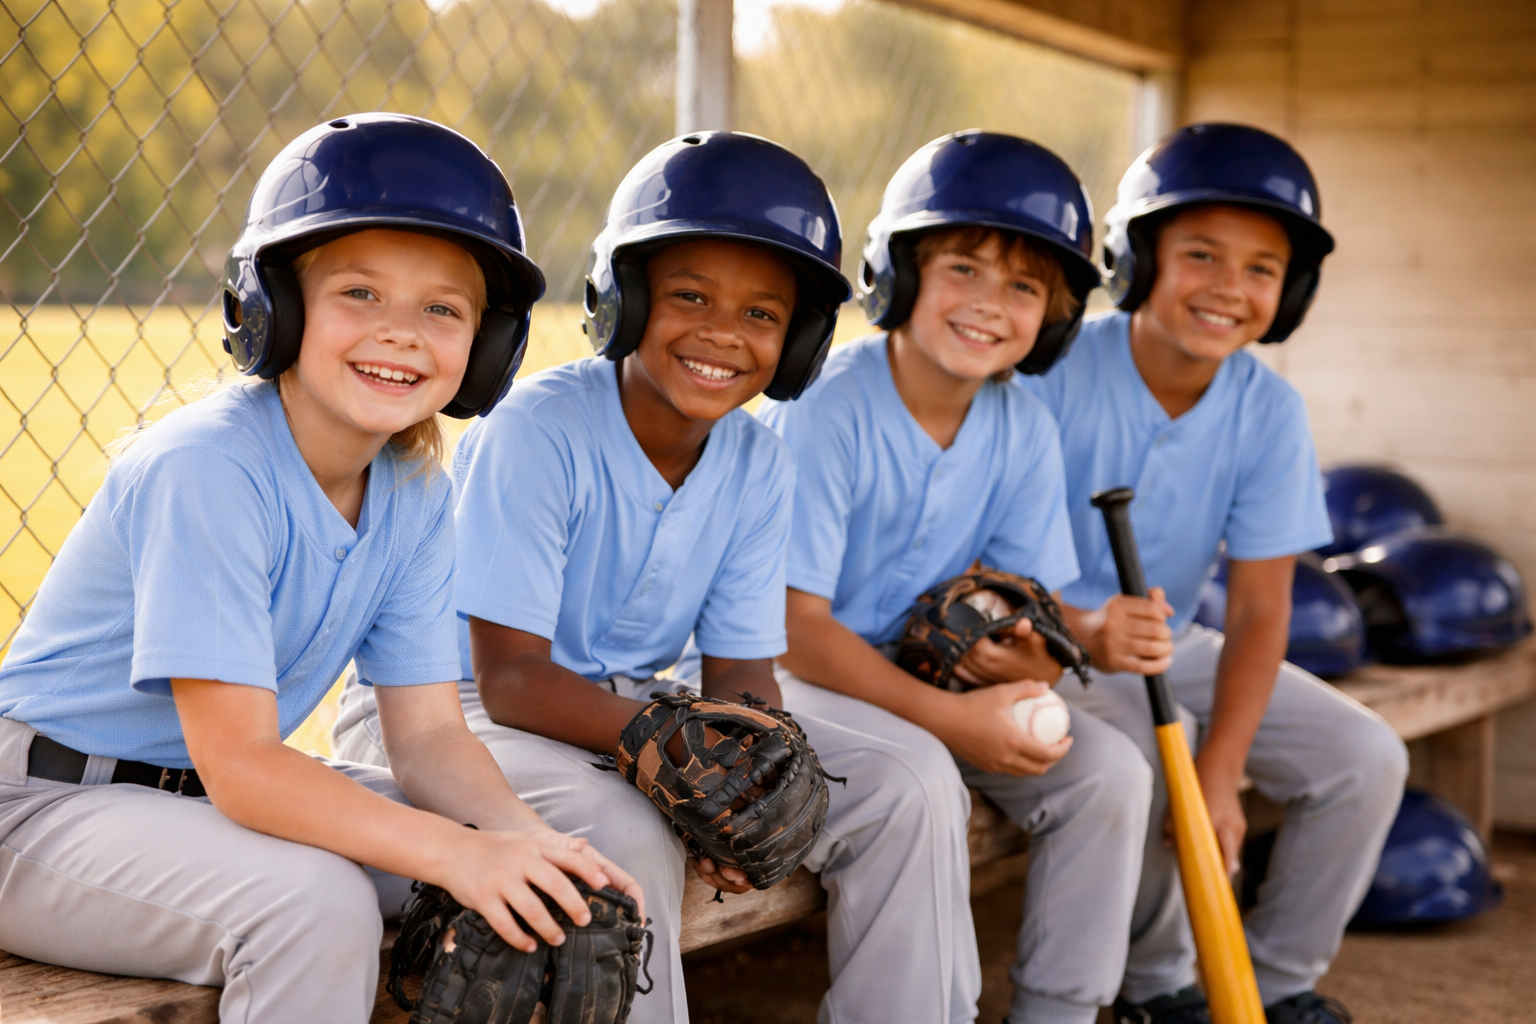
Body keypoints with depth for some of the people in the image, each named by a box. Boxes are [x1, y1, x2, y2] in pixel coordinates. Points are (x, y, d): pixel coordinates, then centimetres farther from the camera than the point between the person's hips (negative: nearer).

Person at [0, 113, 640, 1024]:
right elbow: (238, 766, -28)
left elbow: (429, 732, -3)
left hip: (234, 794, 7)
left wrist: (528, 839, -24)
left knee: (521, 877, -6)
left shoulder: (416, 495, -3)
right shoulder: (205, 470, -26)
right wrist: (455, 851, -37)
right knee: (317, 902, -32)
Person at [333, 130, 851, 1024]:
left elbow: (742, 674, -3)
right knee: (627, 833, -35)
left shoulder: (760, 467, -5)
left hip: (621, 705, 6)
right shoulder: (538, 431, -23)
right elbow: (511, 678, -26)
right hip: (439, 706, -6)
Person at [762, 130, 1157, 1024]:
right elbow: (791, 626, -22)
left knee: (1107, 767, -10)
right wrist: (950, 718, -29)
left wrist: (1025, 655, -25)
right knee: (915, 779, -33)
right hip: (780, 677, -6)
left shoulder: (1023, 428, -1)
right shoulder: (825, 411, -20)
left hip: (921, 673, 6)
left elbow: (1034, 601, 1)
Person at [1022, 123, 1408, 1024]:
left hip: (1171, 643, 5)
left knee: (1365, 758, -9)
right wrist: (1080, 626, -41)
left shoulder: (1270, 413, -8)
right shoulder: (1058, 375, -19)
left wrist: (1220, 772, -21)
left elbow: (1259, 609, -10)